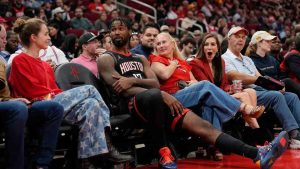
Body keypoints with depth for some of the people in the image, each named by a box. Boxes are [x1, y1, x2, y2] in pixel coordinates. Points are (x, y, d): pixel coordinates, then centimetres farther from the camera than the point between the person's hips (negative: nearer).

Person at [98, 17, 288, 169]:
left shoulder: (141, 59, 27)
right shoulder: (106, 59, 7)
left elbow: (155, 83, 12)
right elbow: (121, 90, -9)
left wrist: (132, 80, -10)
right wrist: (162, 95, -17)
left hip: (156, 101, 6)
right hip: (133, 103, -6)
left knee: (203, 125, -14)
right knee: (154, 95, -43)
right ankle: (164, 153, -26)